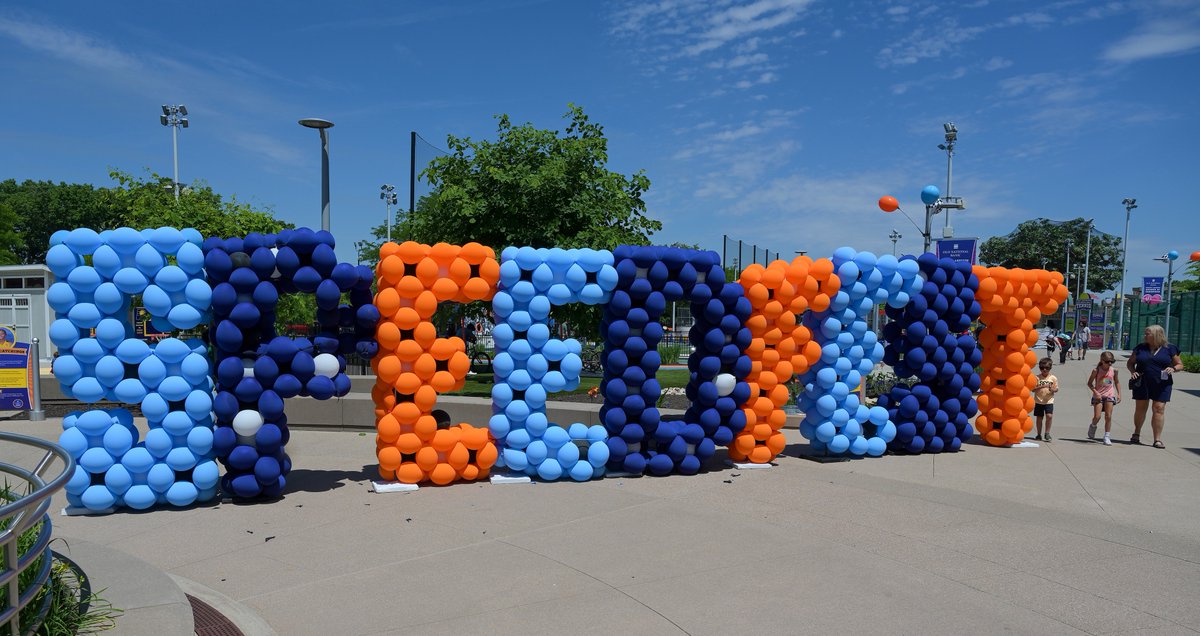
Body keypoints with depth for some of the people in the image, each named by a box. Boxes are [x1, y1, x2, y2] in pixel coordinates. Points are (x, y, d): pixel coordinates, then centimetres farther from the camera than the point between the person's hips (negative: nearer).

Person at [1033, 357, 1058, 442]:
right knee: (1039, 418, 8)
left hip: (1049, 401, -1)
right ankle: (1039, 434, 20)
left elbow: (1056, 389, 4)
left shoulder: (1053, 378, 1)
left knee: (1049, 416, -15)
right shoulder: (1037, 377, -1)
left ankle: (1047, 433, -1)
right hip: (1038, 401, 1)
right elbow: (1033, 389, -5)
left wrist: (1052, 389, -18)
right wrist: (1042, 386, -19)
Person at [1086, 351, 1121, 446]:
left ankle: (1107, 437, 4)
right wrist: (1096, 392, -14)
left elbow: (1117, 382, 14)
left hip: (1109, 395, 2)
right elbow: (1089, 383, -2)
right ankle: (1093, 426, 25)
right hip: (1098, 396, -2)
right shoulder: (1096, 371, -9)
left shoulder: (1114, 371, -1)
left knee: (1108, 417, -3)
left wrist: (1119, 394, 7)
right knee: (1097, 417, -8)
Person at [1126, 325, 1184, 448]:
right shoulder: (1140, 348, 7)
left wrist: (1173, 369, -14)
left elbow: (1180, 364, 7)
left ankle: (1158, 439, 0)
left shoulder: (1169, 349, 2)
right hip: (1142, 383, 2)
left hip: (1161, 384, -2)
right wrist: (1132, 371, -6)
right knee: (1140, 408, 7)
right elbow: (1130, 362, 14)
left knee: (1159, 409, -4)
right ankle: (1136, 434, 26)